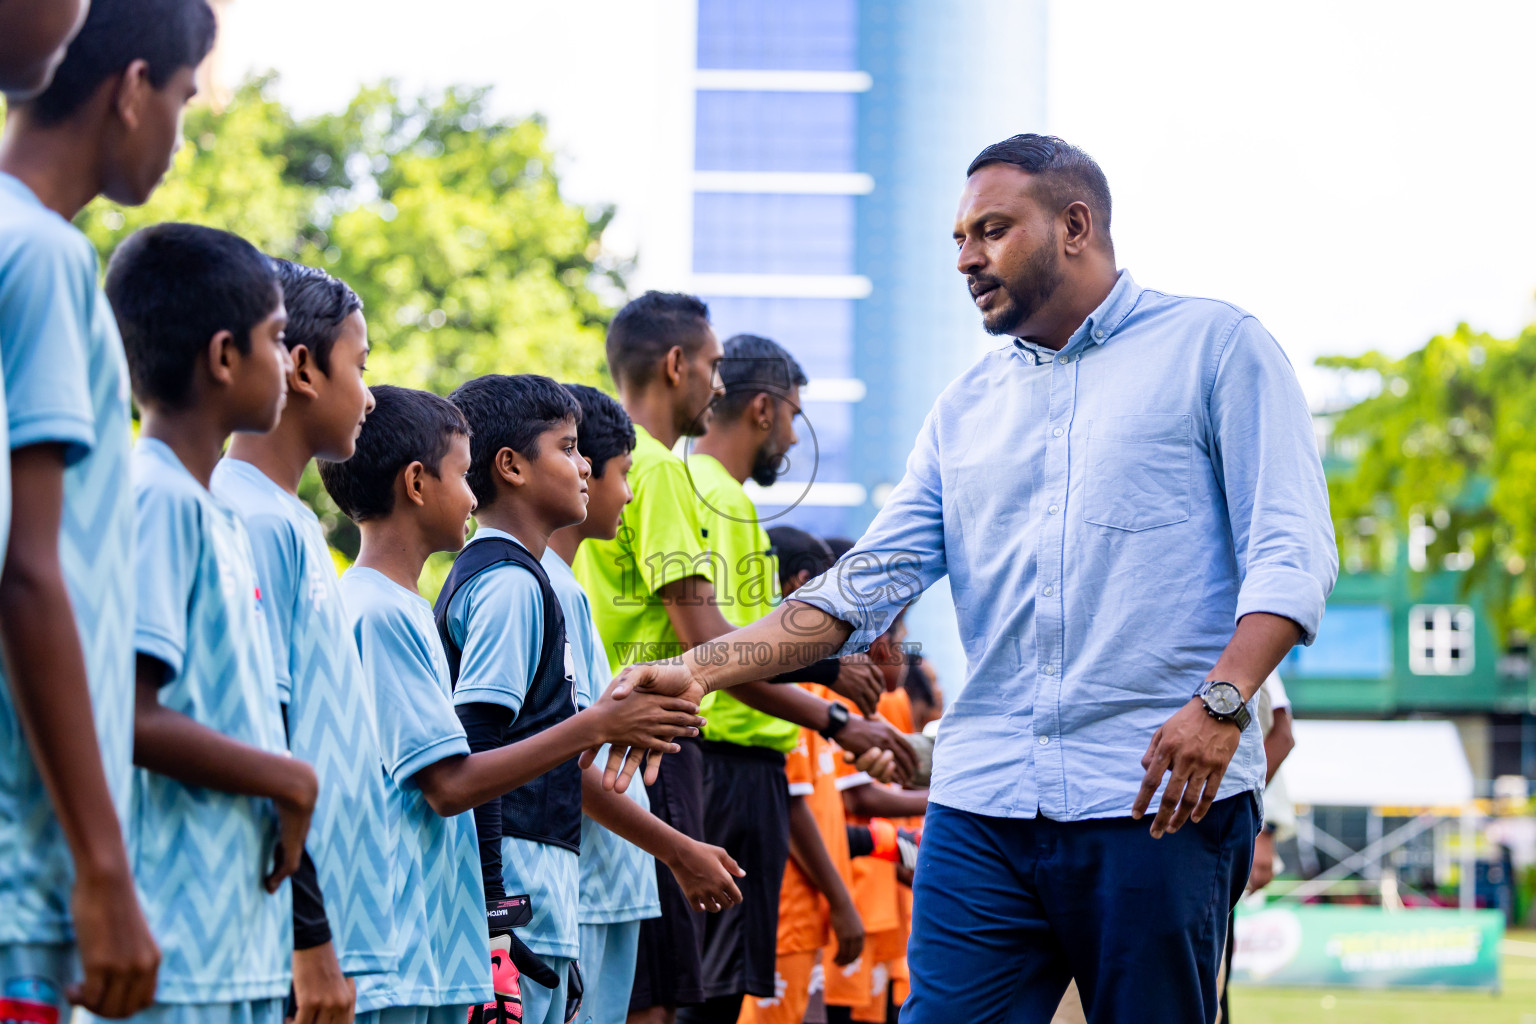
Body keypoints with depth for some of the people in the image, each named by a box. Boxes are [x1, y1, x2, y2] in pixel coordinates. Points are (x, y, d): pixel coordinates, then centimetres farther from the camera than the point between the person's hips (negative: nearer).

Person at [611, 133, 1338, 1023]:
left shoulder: (1216, 347, 4)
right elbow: (870, 581, 14)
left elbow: (1293, 550, -4)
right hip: (984, 807, 4)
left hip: (1161, 803, -4)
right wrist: (704, 668, 1)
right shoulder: (966, 408, 20)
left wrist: (1220, 701, -20)